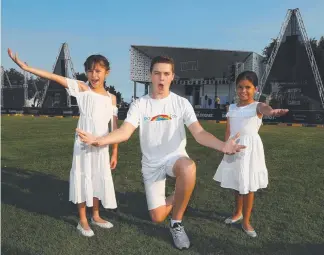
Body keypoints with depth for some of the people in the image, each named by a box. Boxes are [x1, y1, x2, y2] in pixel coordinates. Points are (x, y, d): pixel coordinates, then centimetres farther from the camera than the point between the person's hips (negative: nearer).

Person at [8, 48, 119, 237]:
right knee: (83, 180, 5)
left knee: (98, 180, 14)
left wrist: (115, 153, 6)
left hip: (102, 148, 3)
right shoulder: (82, 88, -4)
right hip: (83, 145, -3)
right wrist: (25, 67, -20)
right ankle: (83, 221, 23)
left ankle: (96, 216, 34)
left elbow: (115, 127, 5)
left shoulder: (111, 98, 4)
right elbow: (55, 77, -12)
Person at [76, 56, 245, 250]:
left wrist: (222, 146, -35)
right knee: (157, 218, -2)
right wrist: (99, 140, -38)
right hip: (151, 164, 1)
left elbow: (199, 133, -15)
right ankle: (173, 200, 37)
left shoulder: (182, 103, -6)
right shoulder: (140, 104, -5)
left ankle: (177, 222, -14)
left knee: (189, 168, -39)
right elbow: (124, 132, -17)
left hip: (175, 157, -1)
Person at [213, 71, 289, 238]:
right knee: (236, 184, 17)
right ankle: (238, 213, 41)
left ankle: (246, 221, 22)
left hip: (250, 148, -4)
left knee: (248, 186, 5)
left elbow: (264, 108, -34)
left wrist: (272, 111, -58)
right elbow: (228, 131, 9)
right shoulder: (232, 108, 6)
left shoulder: (257, 106, -8)